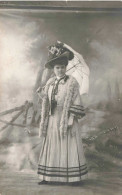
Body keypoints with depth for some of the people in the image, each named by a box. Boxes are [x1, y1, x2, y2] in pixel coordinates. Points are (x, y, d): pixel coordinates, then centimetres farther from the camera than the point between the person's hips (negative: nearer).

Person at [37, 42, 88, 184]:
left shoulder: (72, 82, -4)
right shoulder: (50, 83, 10)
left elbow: (76, 103, -7)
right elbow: (45, 102, 11)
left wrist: (71, 119, -14)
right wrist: (44, 121, 7)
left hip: (66, 119, -4)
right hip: (53, 120, 4)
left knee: (69, 147, 0)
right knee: (51, 147, 7)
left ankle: (71, 176, 10)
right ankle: (47, 176, 14)